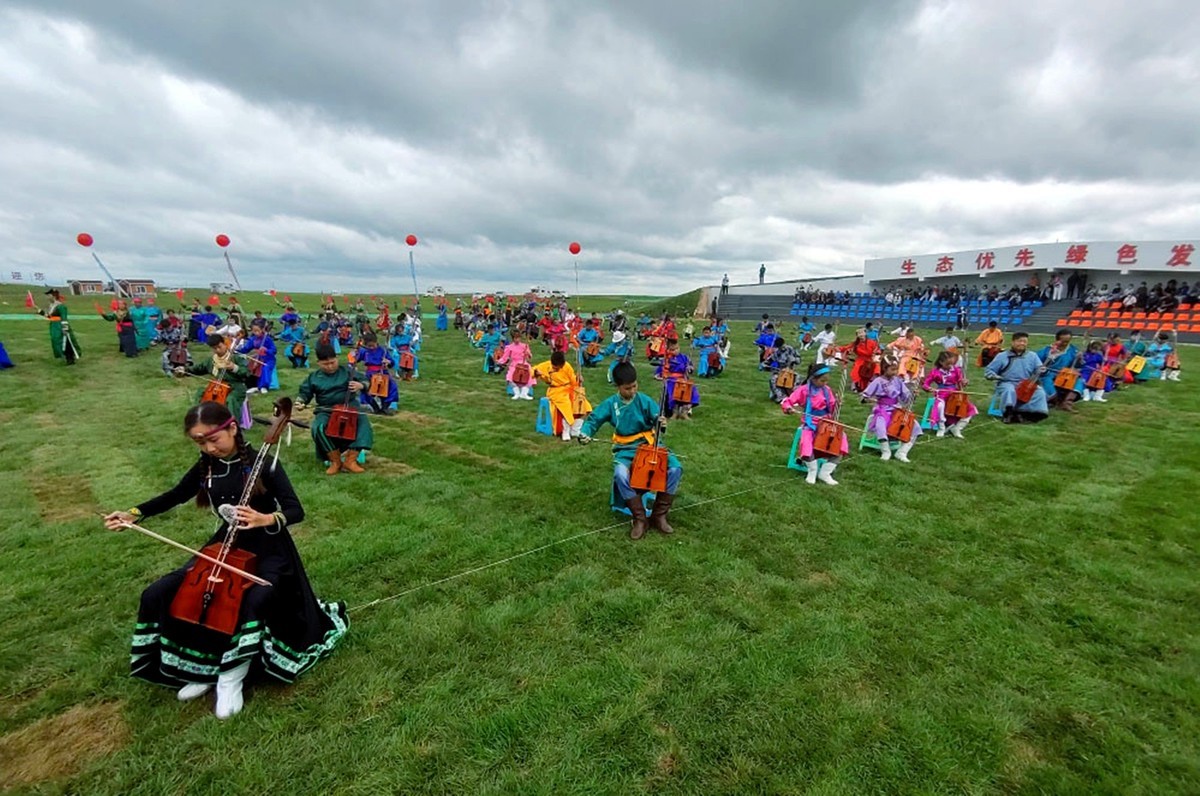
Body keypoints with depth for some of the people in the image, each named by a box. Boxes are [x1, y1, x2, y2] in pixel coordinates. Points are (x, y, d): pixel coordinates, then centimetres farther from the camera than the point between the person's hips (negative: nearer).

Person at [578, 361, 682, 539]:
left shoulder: (645, 401, -3)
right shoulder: (610, 404, -1)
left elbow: (657, 419, -6)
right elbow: (593, 420, 2)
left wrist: (661, 424, -30)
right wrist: (585, 433, -19)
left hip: (648, 446, 1)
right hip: (625, 450, -1)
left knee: (675, 468, -23)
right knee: (621, 475, -35)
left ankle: (659, 515, -7)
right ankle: (640, 518, -15)